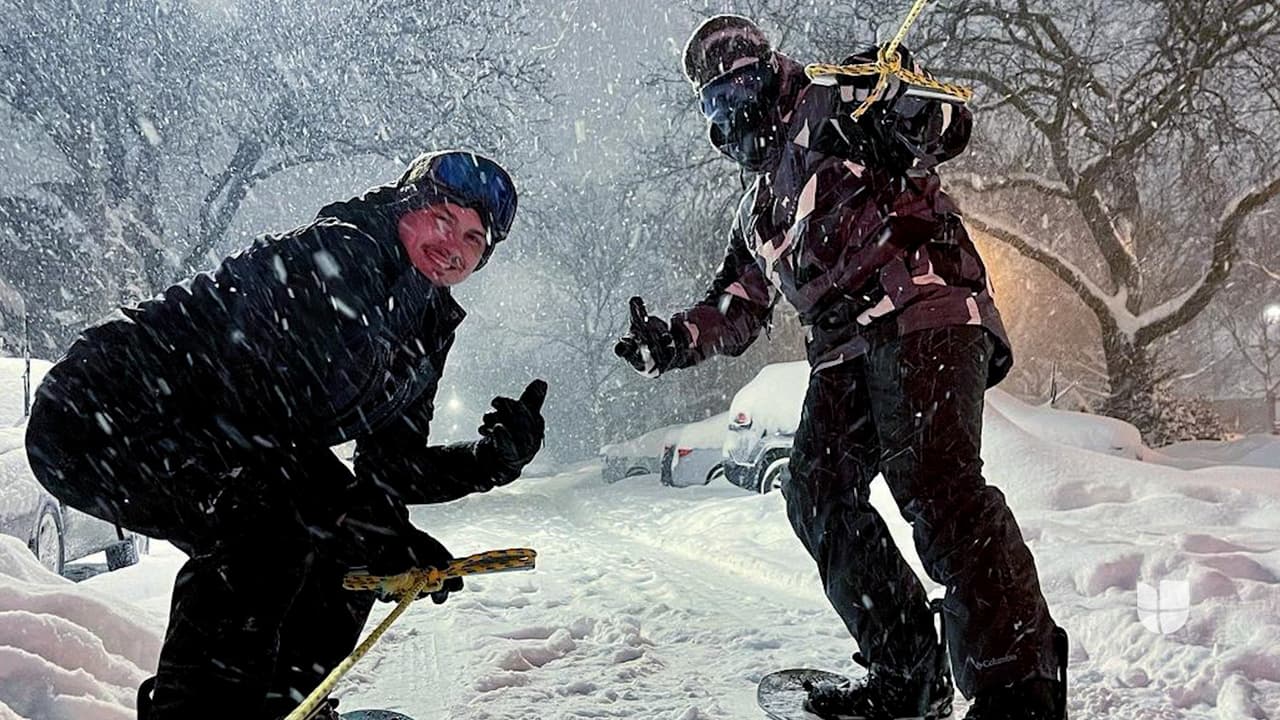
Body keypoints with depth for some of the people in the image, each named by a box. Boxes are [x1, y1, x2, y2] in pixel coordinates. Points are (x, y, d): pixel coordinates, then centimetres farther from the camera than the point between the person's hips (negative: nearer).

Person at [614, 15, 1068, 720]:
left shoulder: (830, 106, 12)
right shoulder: (757, 208, 32)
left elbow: (950, 122, -1)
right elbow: (735, 311, 28)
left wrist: (895, 105, -23)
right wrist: (672, 342, 10)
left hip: (922, 311, -8)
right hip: (845, 351, 8)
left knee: (931, 479, -24)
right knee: (819, 495, -1)